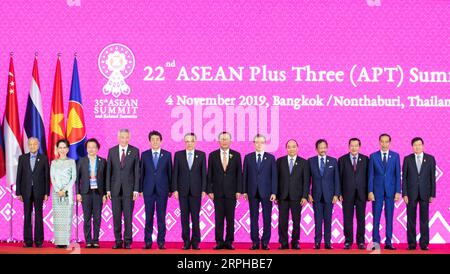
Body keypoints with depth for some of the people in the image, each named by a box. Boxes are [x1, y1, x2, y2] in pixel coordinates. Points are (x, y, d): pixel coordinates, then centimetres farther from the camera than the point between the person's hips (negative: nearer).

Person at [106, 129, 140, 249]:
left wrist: (136, 189, -6)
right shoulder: (112, 151, 6)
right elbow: (108, 171, 7)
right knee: (116, 216, 4)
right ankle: (118, 241, 12)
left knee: (128, 216, -2)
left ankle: (127, 241, 5)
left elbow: (137, 171, 0)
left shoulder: (135, 151, 2)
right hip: (115, 188, 2)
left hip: (129, 188, -2)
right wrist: (108, 189, 1)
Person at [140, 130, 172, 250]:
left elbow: (170, 172, 5)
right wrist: (141, 188, 2)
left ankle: (161, 242, 7)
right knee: (148, 217, 3)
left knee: (161, 217, 2)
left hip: (162, 190, 0)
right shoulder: (144, 155, 6)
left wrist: (170, 189, 2)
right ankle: (148, 241, 9)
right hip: (148, 190, 1)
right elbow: (142, 172, 6)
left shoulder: (167, 155, 5)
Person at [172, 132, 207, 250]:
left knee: (195, 217, -1)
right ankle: (186, 242, 8)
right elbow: (175, 173, 4)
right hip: (183, 191, 1)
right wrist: (175, 189, -3)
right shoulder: (178, 155, 6)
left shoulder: (201, 155, 5)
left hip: (196, 191, -1)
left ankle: (195, 242, 5)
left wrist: (203, 190, -3)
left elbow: (203, 173, 4)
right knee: (184, 217, 3)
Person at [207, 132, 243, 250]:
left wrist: (239, 190, -3)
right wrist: (209, 190, -3)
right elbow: (209, 174, 4)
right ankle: (219, 242, 6)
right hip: (218, 192, 0)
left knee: (230, 218, 2)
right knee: (218, 218, 1)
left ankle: (229, 242, 7)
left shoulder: (236, 155, 5)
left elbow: (239, 174, 4)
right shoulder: (212, 155, 5)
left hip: (231, 192, 0)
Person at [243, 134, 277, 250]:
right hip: (253, 192, 1)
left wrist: (274, 192, -6)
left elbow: (274, 176, 1)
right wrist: (244, 191, 1)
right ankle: (255, 242, 8)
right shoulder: (248, 157, 8)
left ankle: (265, 242, 6)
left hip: (266, 192, -1)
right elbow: (245, 175, 7)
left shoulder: (271, 158, 5)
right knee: (253, 218, 3)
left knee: (267, 218, 0)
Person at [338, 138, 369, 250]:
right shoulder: (342, 159, 4)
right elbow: (339, 177, 3)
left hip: (361, 193, 0)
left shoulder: (365, 159, 5)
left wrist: (368, 192, -2)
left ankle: (361, 241, 11)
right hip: (347, 193, 0)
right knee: (347, 219, 2)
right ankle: (348, 241, 10)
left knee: (361, 218, 4)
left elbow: (368, 176, 3)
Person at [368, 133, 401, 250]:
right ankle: (376, 242, 3)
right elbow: (371, 175, 2)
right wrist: (370, 191, -5)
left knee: (389, 217, 4)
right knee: (376, 217, -1)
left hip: (390, 190, 1)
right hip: (377, 190, -1)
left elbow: (398, 175, 3)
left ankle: (388, 243, 8)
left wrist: (398, 191, -3)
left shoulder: (395, 156, 5)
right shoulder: (373, 156, 3)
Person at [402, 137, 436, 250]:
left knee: (424, 219, 1)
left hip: (424, 193, 0)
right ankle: (412, 244, 6)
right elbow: (404, 177, 2)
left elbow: (433, 177, 3)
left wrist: (432, 194, -2)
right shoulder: (407, 159, 3)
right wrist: (404, 194, -5)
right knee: (411, 220, 2)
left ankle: (424, 244, 5)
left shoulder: (430, 159, 3)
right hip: (411, 193, 0)